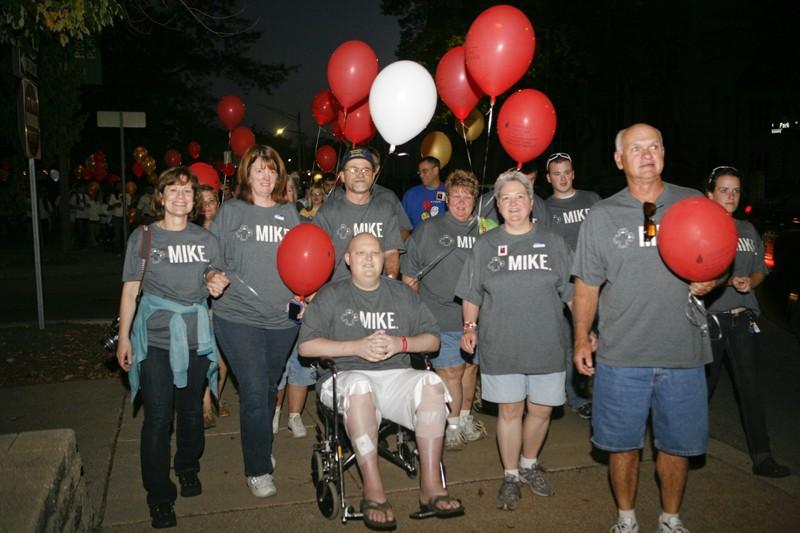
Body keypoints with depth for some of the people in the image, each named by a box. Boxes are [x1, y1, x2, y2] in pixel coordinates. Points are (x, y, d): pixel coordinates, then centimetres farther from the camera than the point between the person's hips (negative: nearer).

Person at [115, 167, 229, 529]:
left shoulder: (205, 239, 7)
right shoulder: (143, 237, 0)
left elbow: (215, 276, 17)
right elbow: (130, 290, 2)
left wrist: (216, 281, -8)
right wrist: (123, 338, -1)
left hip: (196, 337, 3)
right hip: (155, 339, -2)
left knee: (192, 410, 13)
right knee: (157, 418, -3)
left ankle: (188, 468, 37)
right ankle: (159, 495, 12)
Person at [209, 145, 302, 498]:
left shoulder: (289, 213, 9)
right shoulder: (230, 212, 1)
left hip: (283, 317, 4)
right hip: (239, 316, -3)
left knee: (269, 389, 17)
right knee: (254, 393, -6)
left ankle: (261, 446, 40)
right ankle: (257, 470, 9)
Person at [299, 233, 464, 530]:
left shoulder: (403, 294, 18)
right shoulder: (330, 296, 9)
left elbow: (433, 340, 13)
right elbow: (306, 346, -2)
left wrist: (401, 343, -7)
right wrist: (357, 346, -12)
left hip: (396, 375, 3)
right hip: (346, 376, -2)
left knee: (431, 383, -29)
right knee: (360, 384, -38)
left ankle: (431, 486, -26)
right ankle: (373, 492, -33)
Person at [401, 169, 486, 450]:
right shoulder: (428, 229, -1)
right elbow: (409, 273, 2)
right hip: (442, 318, -3)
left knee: (471, 365, 14)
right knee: (450, 370, -1)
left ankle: (465, 417, 33)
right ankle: (453, 424, 16)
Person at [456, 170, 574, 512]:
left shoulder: (552, 243, 6)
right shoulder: (485, 245, 6)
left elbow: (573, 292, 7)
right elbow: (471, 294, 9)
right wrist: (470, 326, -3)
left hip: (547, 345, 1)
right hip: (500, 346, -1)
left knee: (540, 410, 9)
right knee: (509, 410, 6)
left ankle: (529, 464, 34)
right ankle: (511, 476, 23)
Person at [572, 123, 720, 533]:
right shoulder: (602, 215, 3)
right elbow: (587, 284, 6)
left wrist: (711, 281, -9)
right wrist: (581, 339, 4)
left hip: (683, 352, 1)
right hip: (621, 355, -1)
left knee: (677, 444, 13)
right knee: (622, 444, 10)